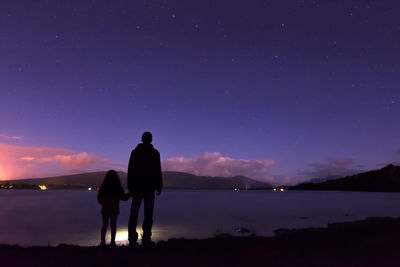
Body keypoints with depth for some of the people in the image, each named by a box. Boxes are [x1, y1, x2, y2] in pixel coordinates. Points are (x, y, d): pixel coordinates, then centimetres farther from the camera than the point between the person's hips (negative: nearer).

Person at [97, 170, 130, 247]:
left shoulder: (103, 187, -5)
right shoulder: (118, 187, -9)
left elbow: (99, 198, 5)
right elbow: (124, 197, -1)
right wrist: (130, 193, 17)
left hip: (105, 209, 1)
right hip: (114, 209, -1)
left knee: (104, 225, 12)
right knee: (113, 225, 8)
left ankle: (103, 241, 10)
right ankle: (112, 241, 7)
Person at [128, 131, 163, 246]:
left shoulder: (135, 152, 9)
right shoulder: (154, 153, 1)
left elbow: (130, 170, 7)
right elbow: (158, 171, -3)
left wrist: (130, 187, 10)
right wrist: (159, 186, 2)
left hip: (136, 186, 3)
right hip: (149, 186, -3)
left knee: (134, 213, 6)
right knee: (148, 213, 0)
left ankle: (132, 239, 5)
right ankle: (146, 238, -3)